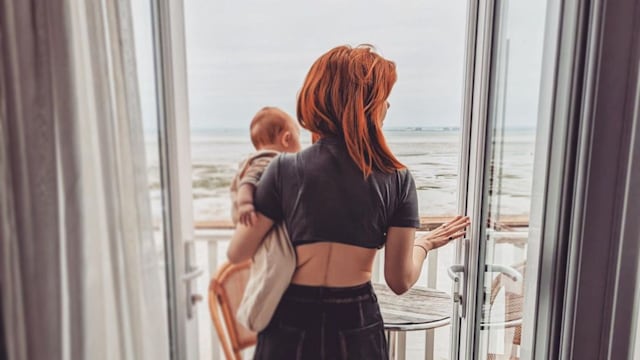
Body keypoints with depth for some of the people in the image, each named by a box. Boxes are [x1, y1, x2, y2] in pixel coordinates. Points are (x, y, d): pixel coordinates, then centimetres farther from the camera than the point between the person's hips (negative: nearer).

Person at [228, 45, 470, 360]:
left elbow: (237, 254, -7)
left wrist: (246, 203, 11)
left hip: (291, 325, 0)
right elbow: (400, 281, -6)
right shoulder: (397, 179, -10)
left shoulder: (285, 169, -14)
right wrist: (425, 244, 13)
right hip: (357, 326, 1)